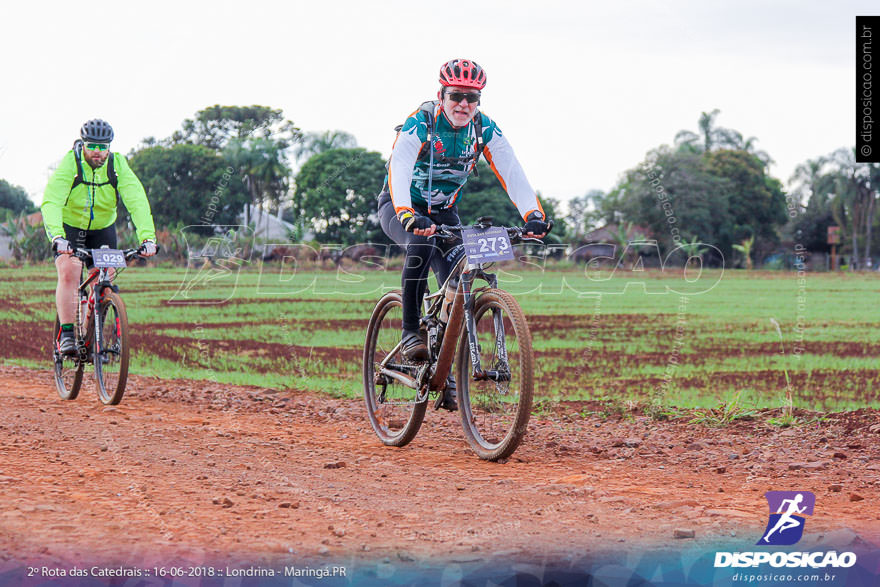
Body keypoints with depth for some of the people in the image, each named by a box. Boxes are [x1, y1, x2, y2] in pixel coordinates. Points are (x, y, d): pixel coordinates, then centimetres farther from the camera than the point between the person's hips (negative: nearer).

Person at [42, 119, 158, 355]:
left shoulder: (118, 165, -19)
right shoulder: (69, 164, -25)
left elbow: (137, 202, -27)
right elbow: (51, 202, -36)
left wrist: (147, 237, -42)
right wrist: (57, 237, -53)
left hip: (103, 229, 3)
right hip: (69, 227, -3)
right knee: (69, 273, -23)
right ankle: (66, 334, -16)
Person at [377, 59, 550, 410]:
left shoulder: (484, 129, -12)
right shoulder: (420, 123, -25)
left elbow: (511, 172, -21)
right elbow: (398, 169, -39)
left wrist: (533, 214, -38)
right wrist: (408, 216, -57)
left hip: (443, 212, 4)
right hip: (400, 208, -4)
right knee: (422, 243, -37)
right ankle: (409, 333, -25)